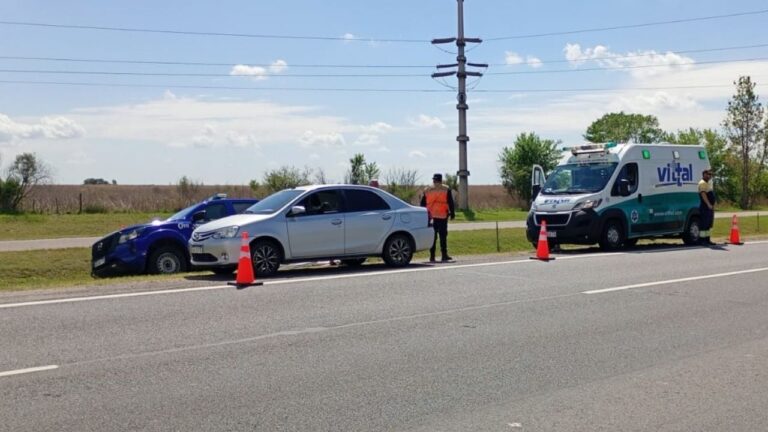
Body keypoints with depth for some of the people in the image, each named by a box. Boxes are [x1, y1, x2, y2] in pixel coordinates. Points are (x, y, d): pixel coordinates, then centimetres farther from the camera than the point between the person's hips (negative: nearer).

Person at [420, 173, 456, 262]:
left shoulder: (427, 190, 10)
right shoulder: (446, 189, 1)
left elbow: (423, 204, 12)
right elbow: (450, 202, -2)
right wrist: (452, 213, 4)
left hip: (431, 216, 3)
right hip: (442, 216, -3)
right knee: (443, 235, 1)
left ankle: (432, 256, 2)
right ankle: (444, 256, 1)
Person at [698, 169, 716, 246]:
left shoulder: (708, 183, 22)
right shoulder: (702, 183, -12)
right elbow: (703, 194, -24)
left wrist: (712, 205, 22)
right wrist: (708, 204, -32)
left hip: (710, 207, 10)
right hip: (705, 207, -10)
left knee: (708, 224, 13)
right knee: (704, 224, -9)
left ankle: (707, 239, 18)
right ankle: (702, 240, -7)